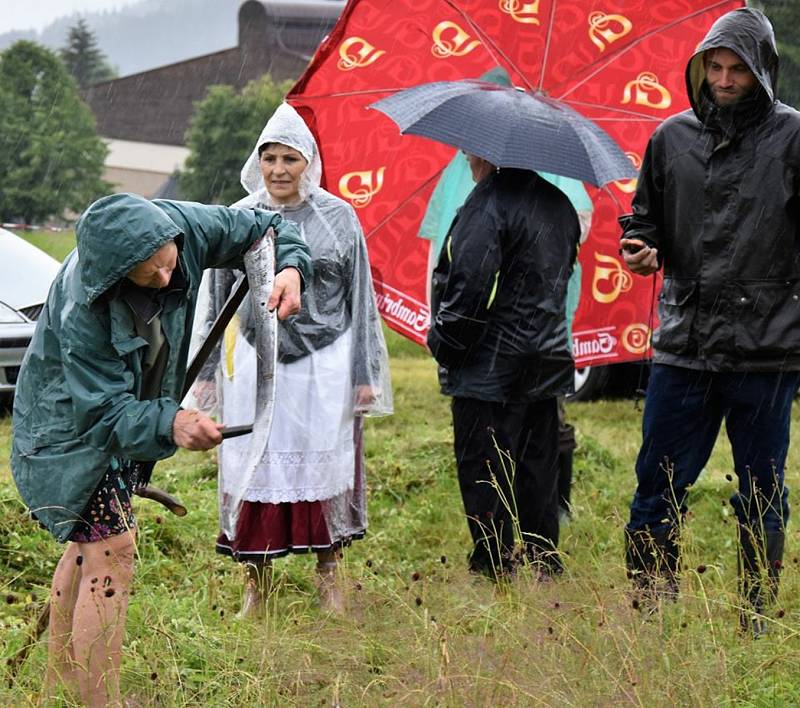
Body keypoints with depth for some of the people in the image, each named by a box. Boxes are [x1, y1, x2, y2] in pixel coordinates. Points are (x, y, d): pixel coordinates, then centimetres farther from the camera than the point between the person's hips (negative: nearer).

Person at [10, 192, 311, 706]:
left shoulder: (181, 224, -23)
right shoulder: (83, 311, -38)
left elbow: (266, 226, -6)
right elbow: (106, 410, -33)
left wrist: (291, 267, -27)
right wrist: (170, 423, -51)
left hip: (122, 414, 8)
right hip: (72, 422, -8)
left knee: (90, 540, 19)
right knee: (111, 552, -18)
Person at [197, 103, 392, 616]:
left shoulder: (338, 217, 2)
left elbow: (360, 299, 4)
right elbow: (218, 300, 12)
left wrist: (364, 374, 1)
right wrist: (211, 369, 11)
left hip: (324, 363, -1)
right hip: (255, 362, 1)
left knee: (324, 463, 4)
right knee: (255, 467, 2)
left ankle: (329, 577, 20)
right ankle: (258, 582, 15)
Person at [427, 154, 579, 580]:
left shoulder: (488, 201, -16)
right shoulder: (558, 203, 12)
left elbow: (470, 283, -22)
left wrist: (442, 342, -11)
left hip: (491, 368, -8)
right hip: (548, 361, 8)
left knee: (482, 470, 0)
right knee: (538, 469, 14)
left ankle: (494, 569, 2)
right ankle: (545, 567, 20)